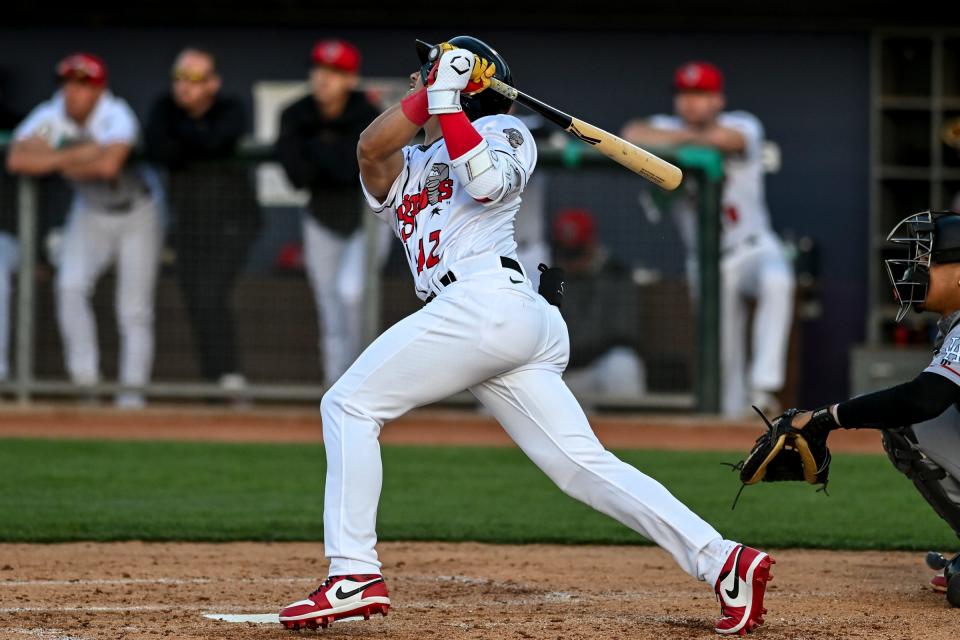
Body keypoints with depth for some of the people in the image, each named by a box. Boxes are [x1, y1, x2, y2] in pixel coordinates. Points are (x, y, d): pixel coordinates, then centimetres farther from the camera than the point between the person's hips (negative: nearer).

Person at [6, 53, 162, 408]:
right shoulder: (50, 116, -13)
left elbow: (109, 165, -43)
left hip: (137, 215, -3)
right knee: (70, 285, -20)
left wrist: (65, 165, -27)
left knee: (134, 309, -6)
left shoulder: (116, 116, -26)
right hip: (90, 215, 3)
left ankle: (132, 389, 0)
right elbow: (17, 159, -27)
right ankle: (83, 375, -14)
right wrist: (77, 155, -31)